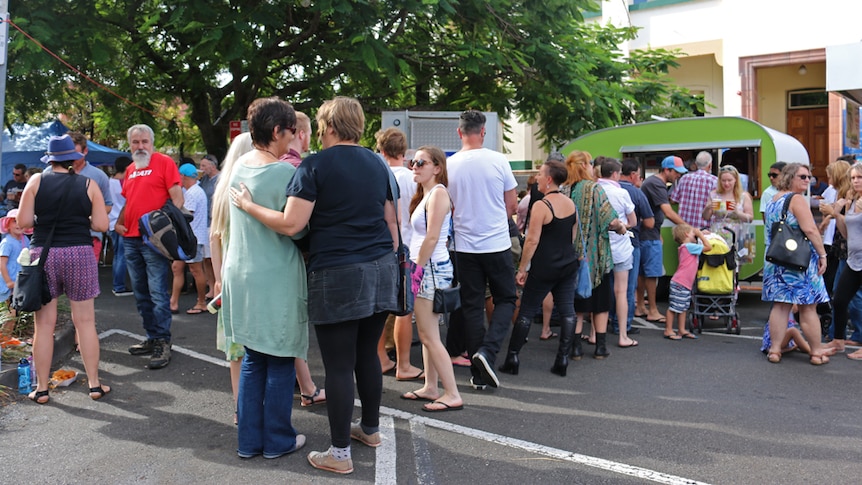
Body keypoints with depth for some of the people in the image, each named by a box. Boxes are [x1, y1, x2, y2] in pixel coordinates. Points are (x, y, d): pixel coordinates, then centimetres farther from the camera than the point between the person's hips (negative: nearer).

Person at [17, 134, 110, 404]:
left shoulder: (36, 181, -1)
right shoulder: (88, 185, -1)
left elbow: (23, 222, -4)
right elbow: (101, 225, -4)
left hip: (43, 254, 0)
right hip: (79, 253, 0)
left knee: (44, 324, 7)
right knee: (85, 322, 7)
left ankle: (41, 389, 14)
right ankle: (94, 385, 13)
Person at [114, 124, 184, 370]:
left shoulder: (164, 162, -3)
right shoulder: (130, 170, 17)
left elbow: (177, 197, -9)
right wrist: (119, 222, 9)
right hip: (131, 239, 8)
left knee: (158, 292, -9)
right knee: (141, 293, 12)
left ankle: (163, 343, -5)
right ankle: (152, 338, 22)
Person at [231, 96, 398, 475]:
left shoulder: (316, 165, -7)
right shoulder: (377, 164, 12)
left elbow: (291, 224, -14)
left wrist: (247, 204, -1)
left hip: (337, 275, -6)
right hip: (380, 270, 6)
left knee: (338, 365, 0)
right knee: (367, 354, 19)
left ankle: (340, 454, 8)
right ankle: (370, 428, 32)